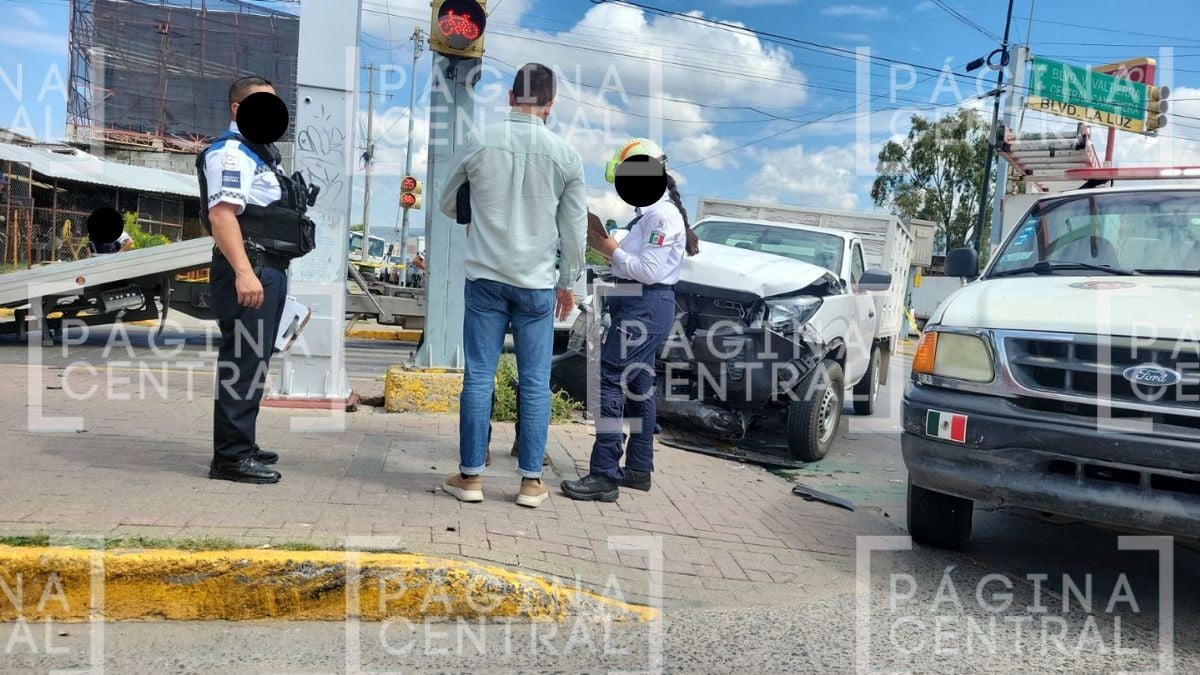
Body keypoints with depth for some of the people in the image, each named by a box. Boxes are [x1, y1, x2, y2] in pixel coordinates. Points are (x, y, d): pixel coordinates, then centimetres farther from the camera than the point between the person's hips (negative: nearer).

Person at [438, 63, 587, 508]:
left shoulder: (478, 143, -1)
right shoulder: (565, 155, -2)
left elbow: (448, 205, 12)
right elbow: (575, 228, 3)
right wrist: (568, 282, 14)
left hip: (486, 278, 0)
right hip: (537, 283, 0)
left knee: (478, 376, 5)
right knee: (535, 383, 5)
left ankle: (470, 476, 10)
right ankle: (531, 480, 11)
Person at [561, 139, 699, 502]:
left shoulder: (664, 214, -13)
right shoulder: (648, 213, 17)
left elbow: (649, 271, -20)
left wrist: (610, 249, -13)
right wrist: (607, 246, 2)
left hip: (646, 306, -11)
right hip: (639, 305, 11)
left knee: (611, 382, -13)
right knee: (638, 385, 13)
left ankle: (605, 475, -13)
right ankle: (638, 468, 22)